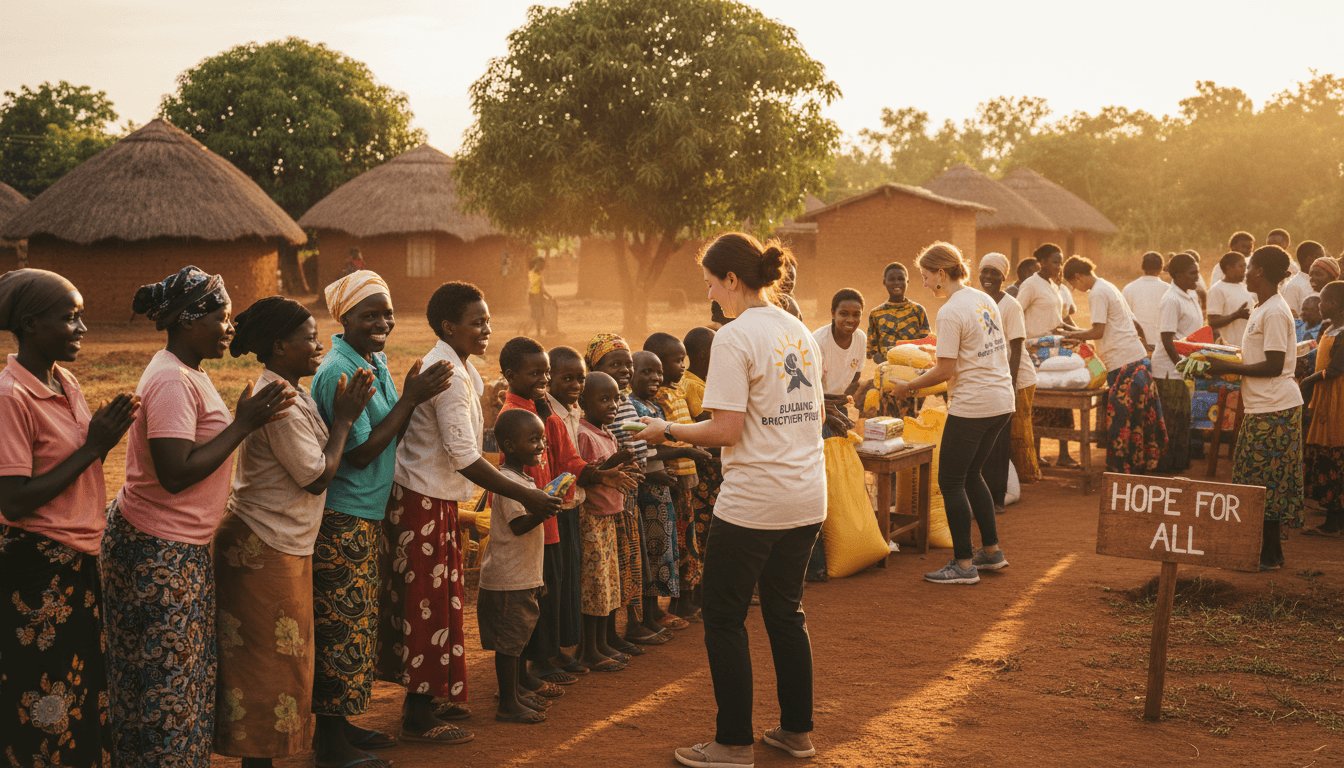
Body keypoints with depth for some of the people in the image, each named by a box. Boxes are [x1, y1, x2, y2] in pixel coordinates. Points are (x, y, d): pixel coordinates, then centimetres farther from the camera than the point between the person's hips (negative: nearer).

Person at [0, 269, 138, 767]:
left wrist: (107, 437, -2)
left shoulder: (66, 382, 7)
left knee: (86, 685, 17)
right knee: (45, 703, 3)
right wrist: (91, 445, -19)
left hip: (78, 560, 9)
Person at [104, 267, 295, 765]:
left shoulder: (187, 373, 13)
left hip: (181, 547, 10)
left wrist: (251, 418, 7)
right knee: (164, 685, 0)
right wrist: (244, 424, -21)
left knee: (178, 680, 16)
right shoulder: (172, 381, -19)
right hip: (159, 554, -10)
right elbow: (176, 474, -26)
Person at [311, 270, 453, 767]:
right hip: (342, 520, -9)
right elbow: (361, 452, -19)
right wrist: (411, 398, -17)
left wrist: (413, 396, -2)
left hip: (369, 516, 9)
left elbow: (391, 438, 13)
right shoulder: (339, 372, -17)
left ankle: (343, 723, 27)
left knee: (357, 623, 16)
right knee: (341, 625, -3)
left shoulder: (377, 365, 11)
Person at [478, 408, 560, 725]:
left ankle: (518, 694, 26)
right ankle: (508, 705, 2)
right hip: (508, 578, -10)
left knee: (519, 637, 16)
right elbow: (518, 524, -27)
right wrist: (544, 511, -40)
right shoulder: (508, 481, -18)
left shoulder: (523, 478, 15)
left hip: (523, 576, 10)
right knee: (509, 642, -4)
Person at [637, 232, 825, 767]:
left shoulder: (734, 338, -14)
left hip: (753, 502, -8)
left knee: (724, 620, 6)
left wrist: (667, 431, -4)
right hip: (807, 497, 8)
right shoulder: (799, 332, 10)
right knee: (786, 611, 19)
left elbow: (726, 431, -18)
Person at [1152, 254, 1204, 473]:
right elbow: (1167, 338, -20)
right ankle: (1165, 469, 4)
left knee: (1182, 420, 13)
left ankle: (1178, 465, 22)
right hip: (1170, 371, -9)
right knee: (1172, 422, -4)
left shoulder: (1189, 297, 14)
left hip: (1183, 368, 9)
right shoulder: (1171, 300, -16)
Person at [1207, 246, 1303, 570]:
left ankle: (1270, 555, 4)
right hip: (1262, 406, 10)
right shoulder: (1264, 309, 15)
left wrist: (1229, 368, -15)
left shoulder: (1274, 312, -16)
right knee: (1261, 481, 13)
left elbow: (1274, 366, -20)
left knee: (1267, 482, -3)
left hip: (1274, 409, -10)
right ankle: (1267, 549, 20)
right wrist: (1228, 365, 12)